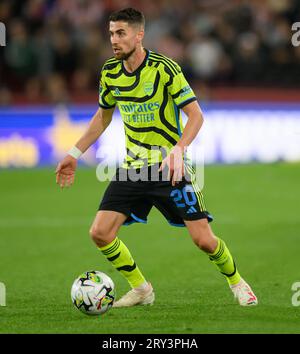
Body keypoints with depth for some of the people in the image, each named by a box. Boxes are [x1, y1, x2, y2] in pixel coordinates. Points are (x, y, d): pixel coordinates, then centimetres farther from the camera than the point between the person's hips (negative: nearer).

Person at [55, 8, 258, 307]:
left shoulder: (164, 68, -14)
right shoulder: (110, 72, 2)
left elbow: (196, 115, -14)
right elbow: (103, 116, 19)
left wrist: (177, 150, -30)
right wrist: (75, 154, 14)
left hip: (170, 167, -5)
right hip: (132, 168, 5)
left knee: (203, 239, -7)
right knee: (100, 233, -9)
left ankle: (236, 282, 22)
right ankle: (141, 289, 12)